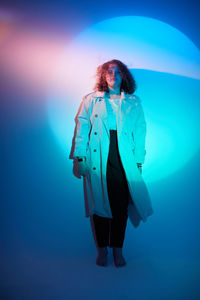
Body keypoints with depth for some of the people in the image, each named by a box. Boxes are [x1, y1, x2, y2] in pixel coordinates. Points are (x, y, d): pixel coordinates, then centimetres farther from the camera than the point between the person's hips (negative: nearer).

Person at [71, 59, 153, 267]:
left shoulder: (134, 103, 12)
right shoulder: (91, 100, 10)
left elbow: (140, 133, 8)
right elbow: (82, 129, 5)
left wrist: (139, 162, 1)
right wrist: (79, 158, -2)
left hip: (124, 162, 1)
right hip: (98, 162, 0)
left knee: (121, 205, 2)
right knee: (99, 203, 4)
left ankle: (117, 249, 19)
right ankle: (102, 248, 20)